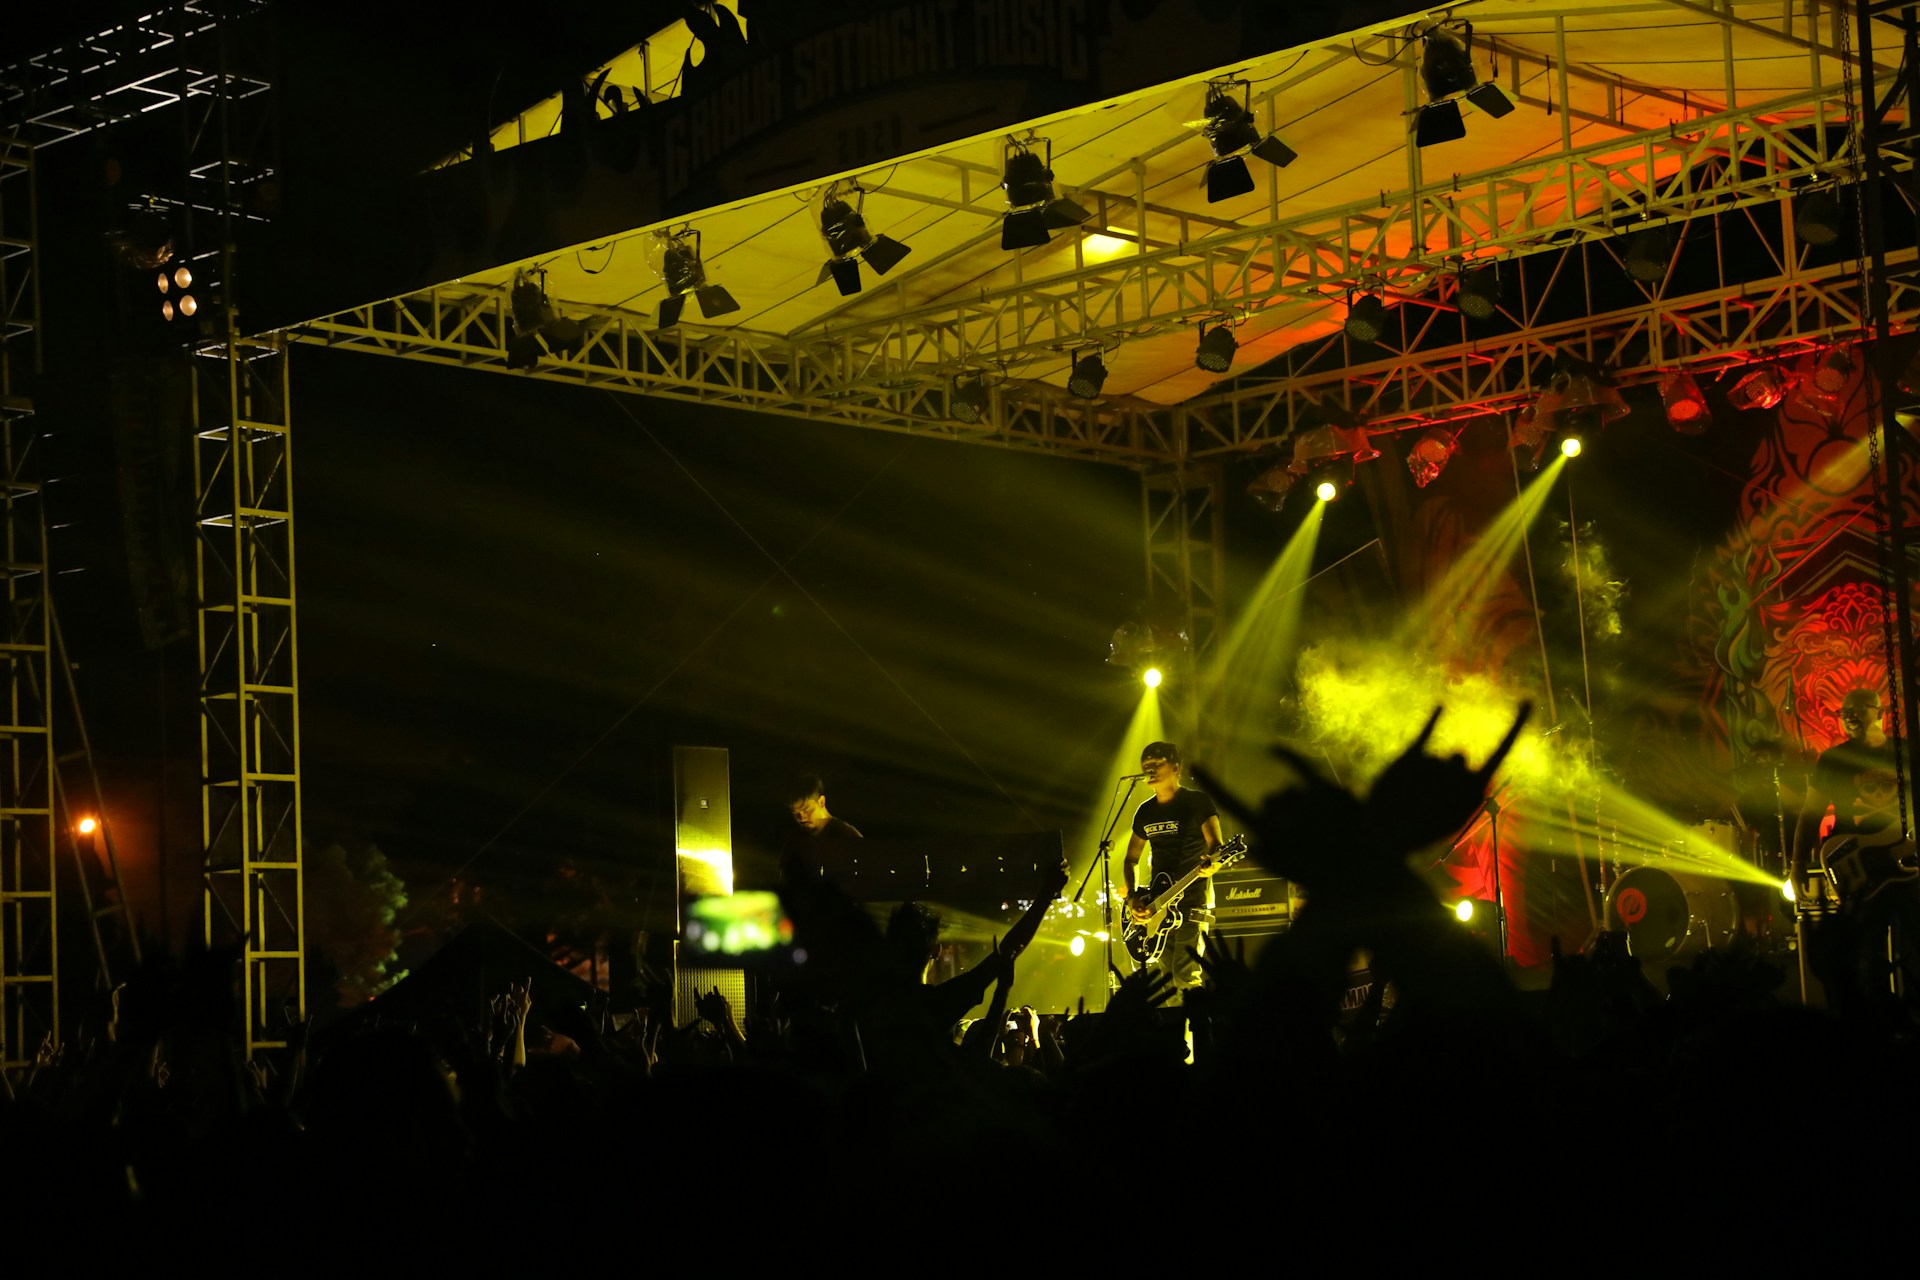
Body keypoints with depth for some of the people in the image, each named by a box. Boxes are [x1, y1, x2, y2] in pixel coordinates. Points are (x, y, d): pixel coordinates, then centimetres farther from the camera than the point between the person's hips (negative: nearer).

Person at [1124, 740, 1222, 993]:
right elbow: (1132, 859, 21)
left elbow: (1215, 843, -16)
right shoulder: (1145, 812, 13)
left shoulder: (1196, 801, -5)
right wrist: (1132, 896, 4)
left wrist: (1211, 861, -40)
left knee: (1186, 978, -17)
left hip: (1193, 902, -6)